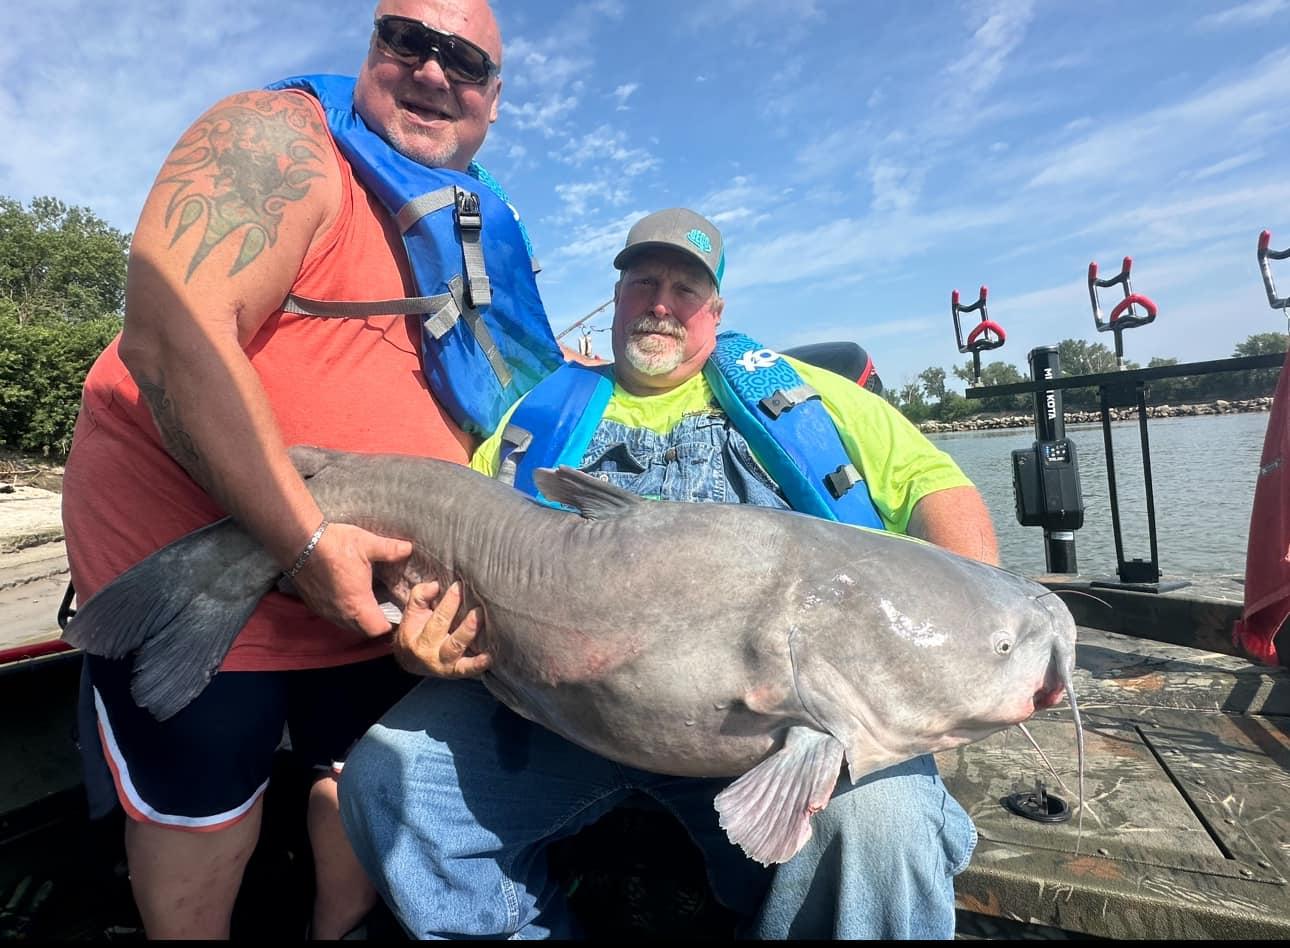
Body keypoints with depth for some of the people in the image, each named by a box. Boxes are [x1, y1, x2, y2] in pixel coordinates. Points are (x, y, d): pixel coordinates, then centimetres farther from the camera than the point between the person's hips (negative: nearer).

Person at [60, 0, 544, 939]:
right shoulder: (280, 140, -13)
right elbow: (173, 334, -27)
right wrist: (306, 540, -28)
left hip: (376, 591, 6)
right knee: (204, 812, 13)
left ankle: (343, 927, 49)